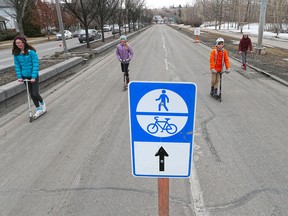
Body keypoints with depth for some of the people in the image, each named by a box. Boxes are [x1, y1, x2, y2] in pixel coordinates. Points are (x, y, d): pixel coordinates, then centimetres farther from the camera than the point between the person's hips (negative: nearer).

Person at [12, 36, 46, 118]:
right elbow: (17, 66, 3)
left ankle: (42, 102, 26)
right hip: (25, 76, 4)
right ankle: (38, 109, 23)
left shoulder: (31, 52, -15)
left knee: (35, 94, -7)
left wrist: (33, 77, -20)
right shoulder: (16, 54, -1)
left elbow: (35, 64, -16)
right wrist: (19, 76, -5)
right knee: (31, 94, 9)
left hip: (34, 76, -4)